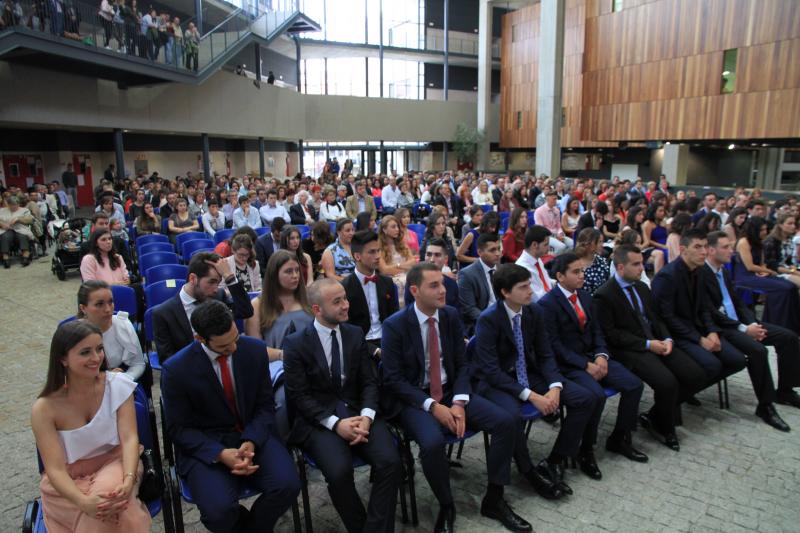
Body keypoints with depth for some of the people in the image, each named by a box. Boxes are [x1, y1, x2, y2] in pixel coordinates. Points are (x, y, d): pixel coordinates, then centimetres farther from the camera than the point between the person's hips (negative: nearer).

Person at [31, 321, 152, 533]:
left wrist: (128, 479, -35)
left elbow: (129, 438, -15)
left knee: (110, 489, -33)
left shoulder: (117, 385, -9)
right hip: (68, 482, -1)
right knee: (97, 511, -32)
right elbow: (55, 469, -16)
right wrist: (84, 502, -35)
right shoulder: (45, 408, -13)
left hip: (114, 464, 1)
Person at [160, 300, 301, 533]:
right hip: (205, 445, -2)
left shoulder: (255, 349, -5)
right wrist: (220, 454, -20)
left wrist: (251, 442, -18)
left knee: (287, 485, -24)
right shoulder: (176, 369, -12)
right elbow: (178, 428, -5)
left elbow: (265, 406, 2)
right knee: (219, 510, -28)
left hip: (253, 436, 2)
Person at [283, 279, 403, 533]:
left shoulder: (356, 334, 7)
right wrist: (336, 424, -19)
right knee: (339, 471, -29)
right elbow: (299, 396, -8)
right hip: (318, 420, -3)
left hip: (357, 412, 3)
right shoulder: (295, 343, -4)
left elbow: (369, 382, 6)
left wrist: (366, 416, -14)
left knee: (391, 462, -23)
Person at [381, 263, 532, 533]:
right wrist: (432, 406, -21)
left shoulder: (451, 315, 0)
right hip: (414, 399, -4)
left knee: (506, 421, -13)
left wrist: (459, 402, -13)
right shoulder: (395, 325, -13)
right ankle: (446, 507, -4)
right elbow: (393, 380, -13)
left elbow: (462, 364, 3)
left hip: (451, 392, 5)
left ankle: (493, 500, 4)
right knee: (433, 442, -34)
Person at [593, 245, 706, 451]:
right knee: (667, 382, -27)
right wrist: (647, 344, -17)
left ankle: (653, 416, 11)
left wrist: (667, 339, -2)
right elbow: (610, 334, -14)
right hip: (629, 350, -8)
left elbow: (656, 318, 19)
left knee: (696, 375, -7)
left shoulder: (642, 287, 14)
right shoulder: (603, 296, -11)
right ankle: (665, 429, 5)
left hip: (656, 342, 8)